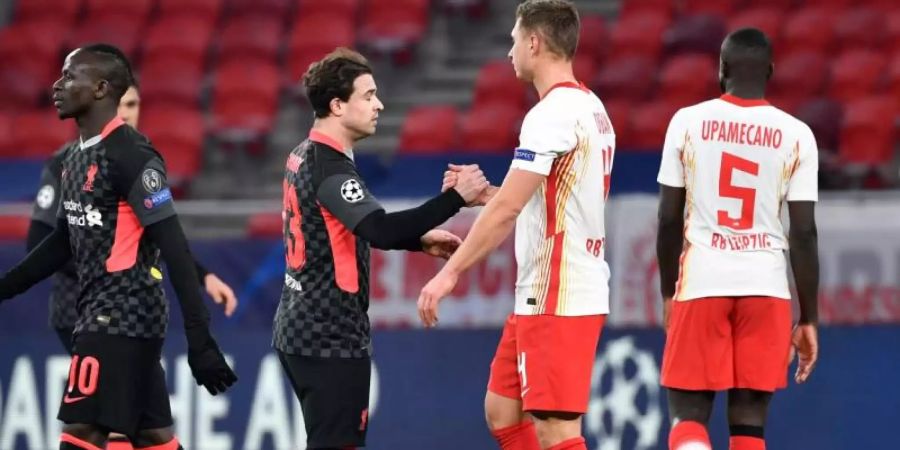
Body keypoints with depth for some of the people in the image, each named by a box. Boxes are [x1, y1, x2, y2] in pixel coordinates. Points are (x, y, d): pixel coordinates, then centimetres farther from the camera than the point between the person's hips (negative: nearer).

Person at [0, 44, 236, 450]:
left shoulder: (131, 155, -15)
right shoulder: (78, 157, 14)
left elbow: (174, 249, -20)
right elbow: (63, 242, 25)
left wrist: (199, 339, -24)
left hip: (124, 316, -9)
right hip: (99, 313, 9)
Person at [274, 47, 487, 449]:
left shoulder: (305, 156, 11)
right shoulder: (329, 167, -19)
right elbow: (380, 230, -32)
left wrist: (420, 240, 16)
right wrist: (455, 197, -30)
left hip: (301, 330, 10)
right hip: (331, 339, -10)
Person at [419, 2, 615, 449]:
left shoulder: (553, 114, -16)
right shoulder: (590, 108, 15)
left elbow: (508, 209, -20)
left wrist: (450, 272, -16)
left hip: (556, 299, -10)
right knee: (502, 413, 15)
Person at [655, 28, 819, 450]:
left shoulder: (688, 122, 0)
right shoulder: (796, 135, 0)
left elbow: (669, 219, 3)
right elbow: (804, 233, -2)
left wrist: (668, 292, 16)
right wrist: (808, 319, 5)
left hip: (701, 285, -1)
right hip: (765, 289, 1)